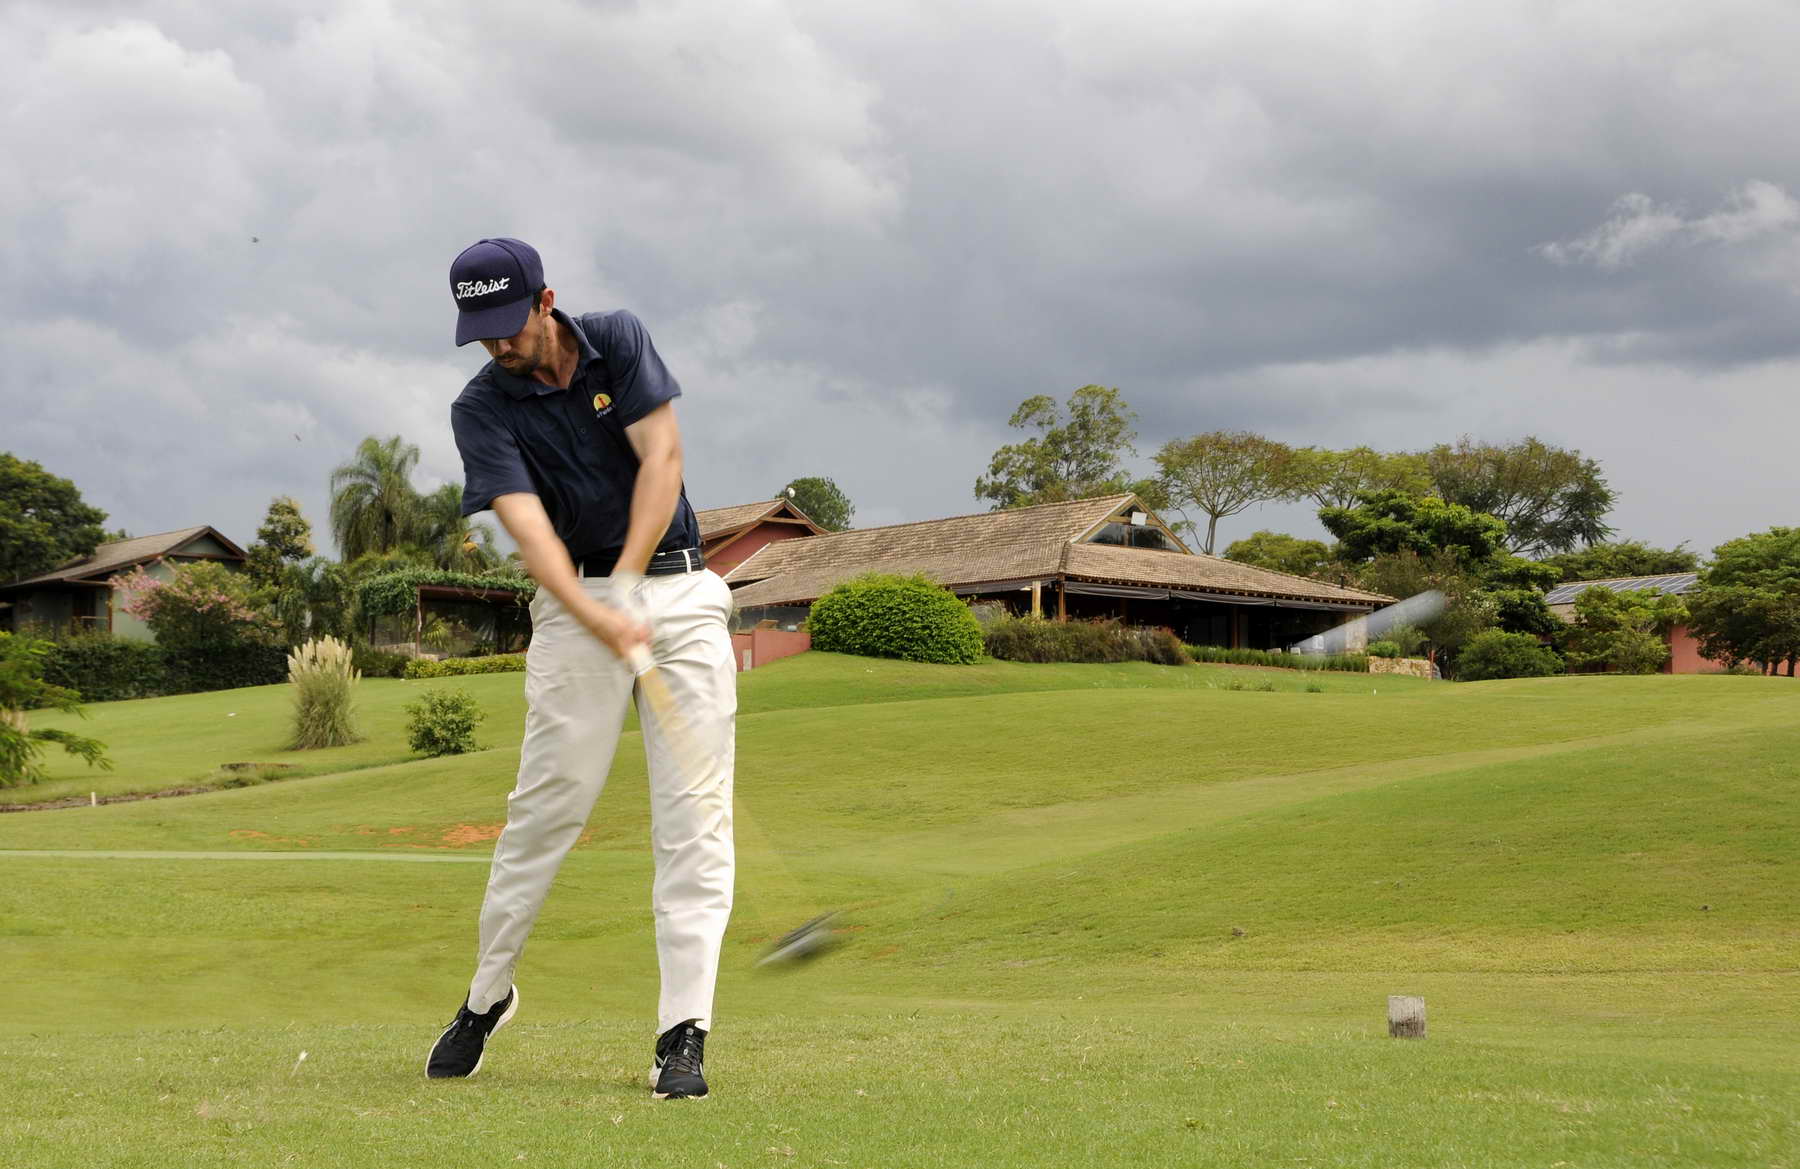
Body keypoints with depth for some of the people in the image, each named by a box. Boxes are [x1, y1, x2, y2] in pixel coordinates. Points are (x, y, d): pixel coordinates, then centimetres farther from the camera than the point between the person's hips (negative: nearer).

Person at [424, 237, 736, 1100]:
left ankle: (683, 1033, -9)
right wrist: (597, 617, -33)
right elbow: (528, 527, -17)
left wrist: (627, 583, -16)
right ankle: (487, 993, 18)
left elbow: (661, 458, -5)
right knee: (548, 803, -4)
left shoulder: (618, 341, 2)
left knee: (694, 812, -7)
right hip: (577, 602, -1)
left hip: (677, 586, 1)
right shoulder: (481, 409, -4)